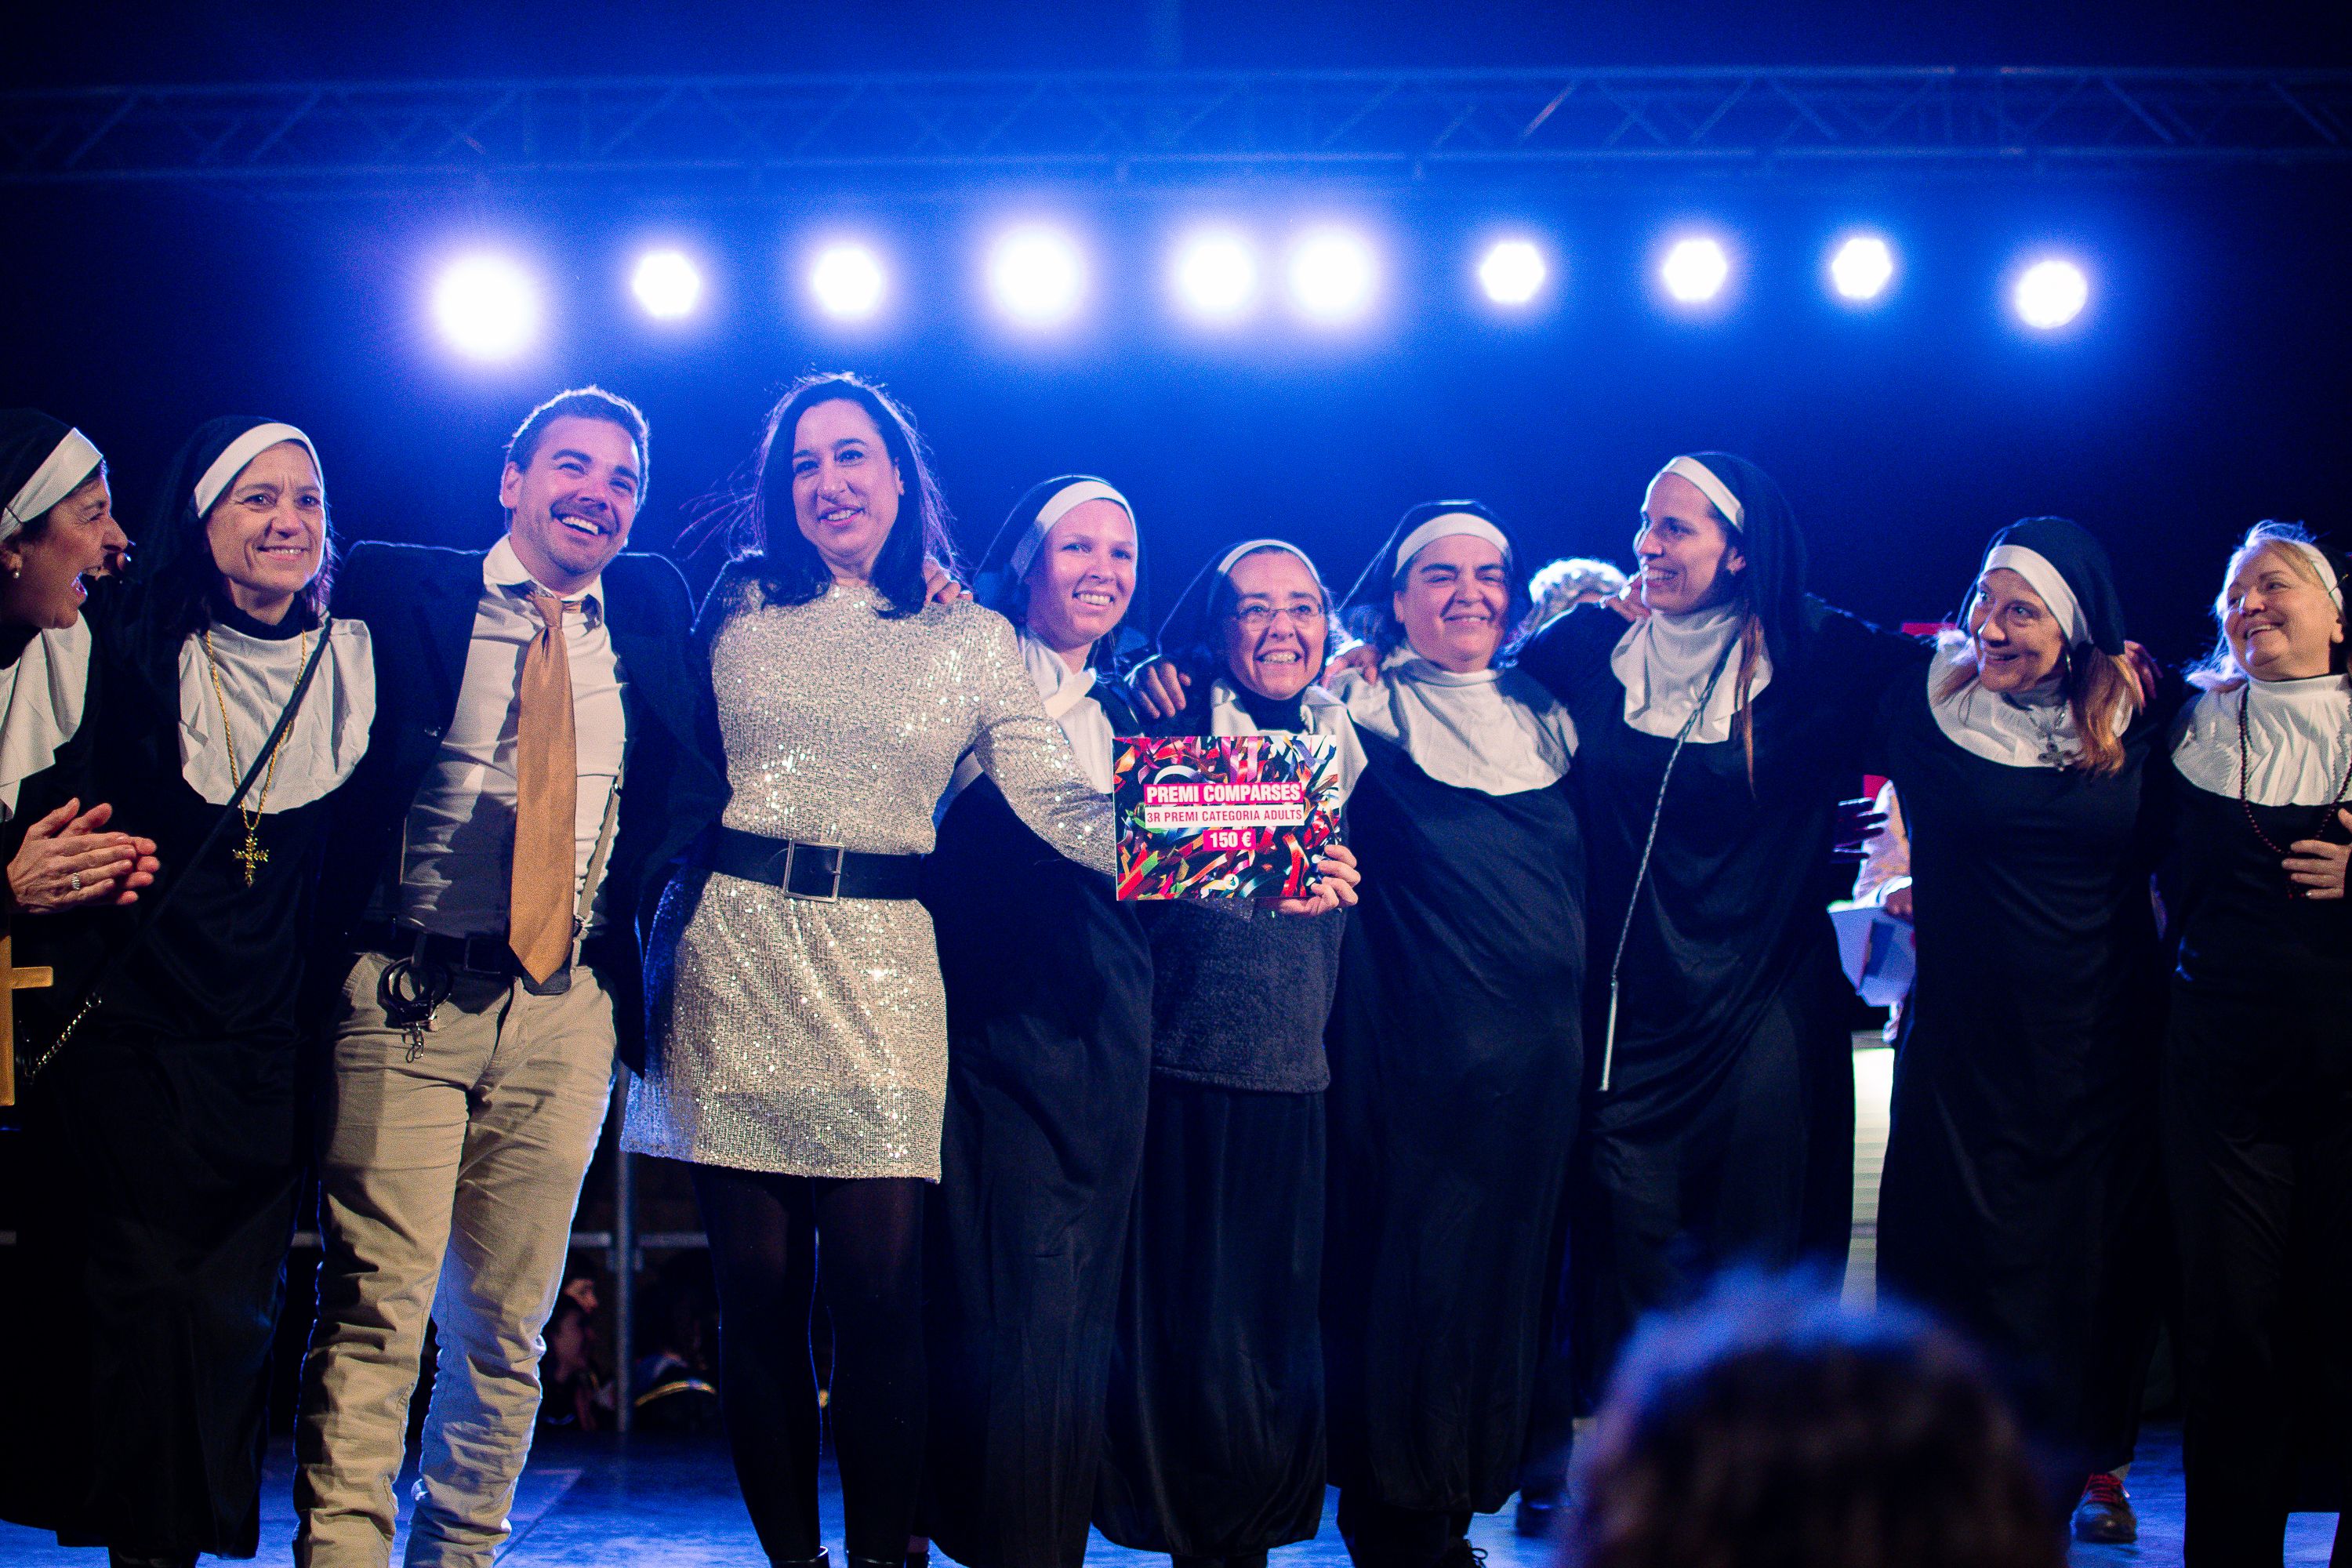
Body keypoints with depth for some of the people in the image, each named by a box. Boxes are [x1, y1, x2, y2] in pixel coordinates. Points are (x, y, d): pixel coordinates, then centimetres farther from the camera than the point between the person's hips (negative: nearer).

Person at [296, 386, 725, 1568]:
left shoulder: (652, 609, 11)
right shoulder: (399, 591, 1)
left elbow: (695, 773, 17)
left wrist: (641, 885, 3)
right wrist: (335, 928, -5)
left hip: (568, 1009, 3)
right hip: (405, 994, -3)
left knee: (507, 1324, 10)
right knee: (373, 1315, -7)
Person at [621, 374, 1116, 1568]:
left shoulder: (971, 639, 8)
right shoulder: (740, 607, 10)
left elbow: (1057, 800, -1)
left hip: (879, 966, -1)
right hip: (733, 947, 1)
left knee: (878, 1290, -6)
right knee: (757, 1284, 3)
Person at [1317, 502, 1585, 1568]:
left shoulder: (1545, 716, 16)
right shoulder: (1367, 708, 3)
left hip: (1542, 1041, 5)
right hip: (1420, 1041, -4)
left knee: (1509, 1262, 9)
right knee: (1411, 1263, -3)